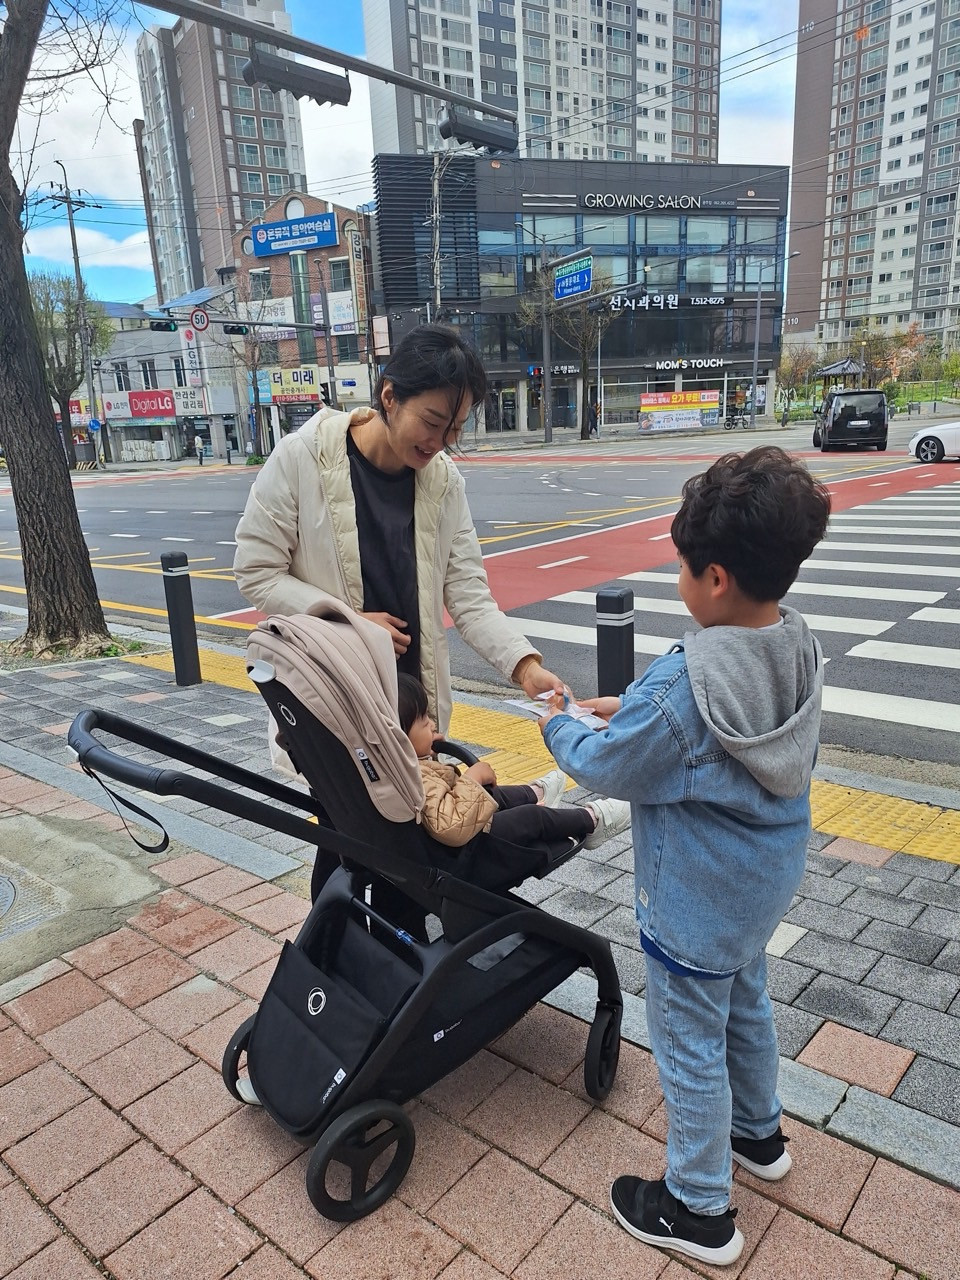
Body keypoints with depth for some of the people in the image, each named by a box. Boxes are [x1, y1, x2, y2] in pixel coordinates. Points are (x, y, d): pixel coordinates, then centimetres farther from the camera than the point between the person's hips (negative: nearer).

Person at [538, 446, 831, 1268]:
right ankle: (759, 1134, 54)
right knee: (746, 1002, 30)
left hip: (698, 899, -8)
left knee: (690, 1045, 12)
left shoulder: (680, 683, -34)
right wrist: (629, 711, 2)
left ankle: (699, 1210, 33)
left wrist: (559, 725, -1)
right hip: (769, 878, 8)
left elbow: (605, 768, -19)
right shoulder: (799, 651, -9)